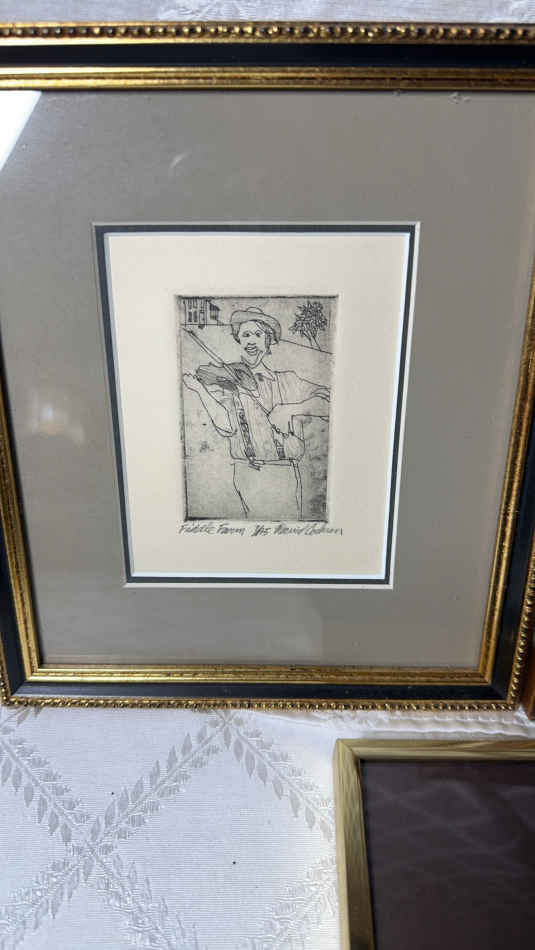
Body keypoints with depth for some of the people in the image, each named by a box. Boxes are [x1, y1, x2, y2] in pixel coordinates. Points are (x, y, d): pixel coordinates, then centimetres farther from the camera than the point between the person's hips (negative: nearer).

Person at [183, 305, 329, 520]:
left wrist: (292, 408, -12)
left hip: (288, 475, 2)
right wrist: (200, 389, -20)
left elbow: (327, 400, -1)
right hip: (251, 476, -2)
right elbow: (227, 426, -11)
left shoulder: (286, 380, 9)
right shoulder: (226, 378, 4)